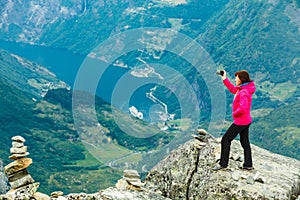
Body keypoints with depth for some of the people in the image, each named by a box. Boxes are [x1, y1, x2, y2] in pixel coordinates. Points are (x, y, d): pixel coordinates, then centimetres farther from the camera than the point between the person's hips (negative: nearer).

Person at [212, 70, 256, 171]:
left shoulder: (243, 93, -24)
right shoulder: (242, 89, 6)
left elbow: (242, 108, -34)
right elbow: (233, 89, 23)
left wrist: (234, 114, -17)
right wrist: (224, 79, 18)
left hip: (240, 121, -10)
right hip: (246, 121, 10)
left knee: (226, 139, -1)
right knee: (245, 142, 16)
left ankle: (223, 163, 4)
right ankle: (248, 164, 23)